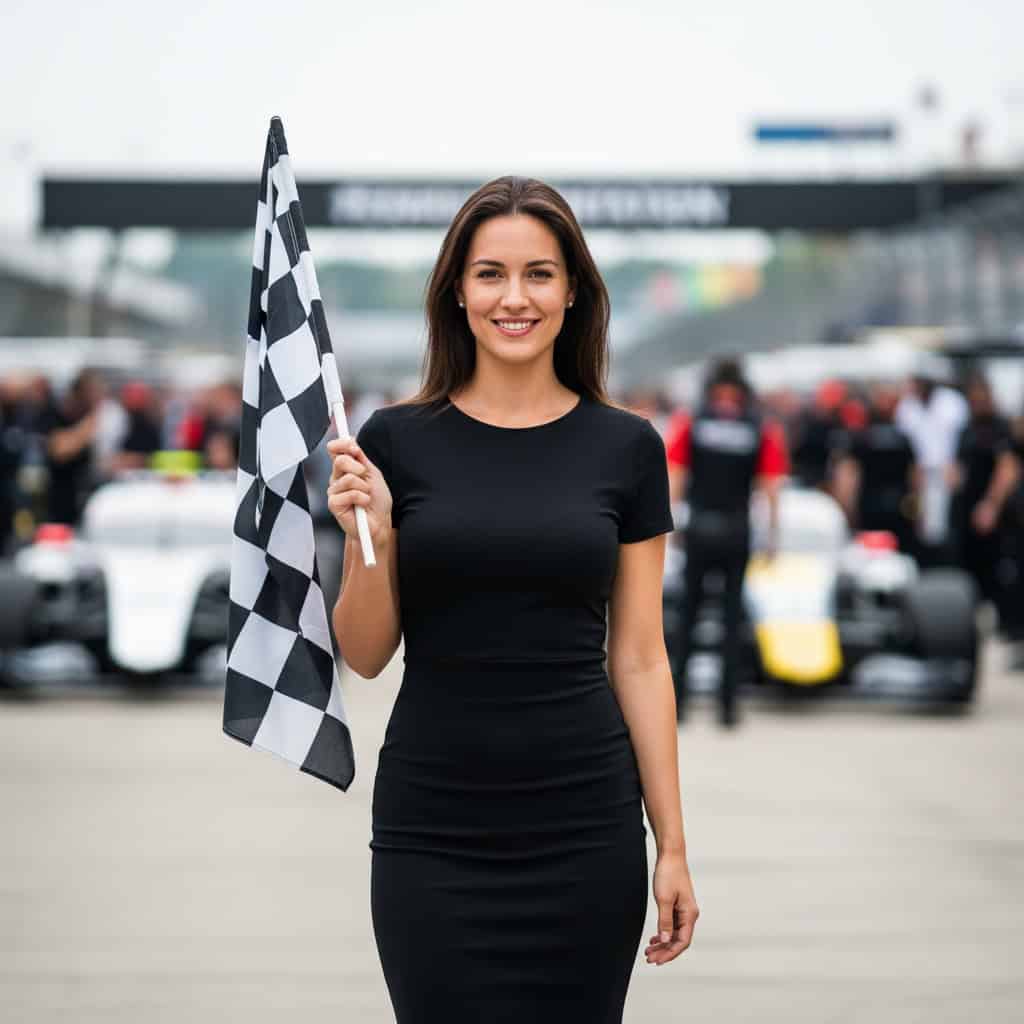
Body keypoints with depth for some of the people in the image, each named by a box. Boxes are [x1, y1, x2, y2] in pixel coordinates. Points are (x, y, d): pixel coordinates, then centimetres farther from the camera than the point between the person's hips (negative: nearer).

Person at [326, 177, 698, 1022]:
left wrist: (672, 843, 0)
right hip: (434, 828, -1)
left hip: (585, 823, 1)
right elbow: (366, 654, 2)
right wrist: (371, 536, -16)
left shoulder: (626, 448, 2)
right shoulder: (397, 440, 0)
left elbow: (640, 658, 3)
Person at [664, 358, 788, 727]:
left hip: (699, 530, 0)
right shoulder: (764, 430, 1)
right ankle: (727, 703, 3)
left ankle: (678, 698, 9)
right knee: (732, 616, 7)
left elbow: (674, 481, -3)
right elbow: (772, 490, -1)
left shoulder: (688, 424, 1)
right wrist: (772, 537, 6)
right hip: (738, 533, 0)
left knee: (687, 613, 11)